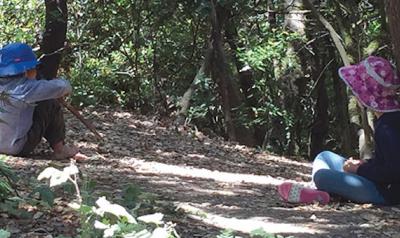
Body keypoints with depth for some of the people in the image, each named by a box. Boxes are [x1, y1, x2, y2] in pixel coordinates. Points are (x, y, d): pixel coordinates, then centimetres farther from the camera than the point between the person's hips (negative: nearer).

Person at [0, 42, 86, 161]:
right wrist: (66, 87, 3)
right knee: (51, 105, -2)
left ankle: (58, 147, 24)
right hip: (18, 149, -8)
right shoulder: (24, 88, -21)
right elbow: (60, 87, -21)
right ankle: (59, 148, 9)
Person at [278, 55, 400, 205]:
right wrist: (364, 164, 4)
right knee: (324, 157, 15)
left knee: (322, 176, -25)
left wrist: (360, 169, -15)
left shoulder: (387, 128, -22)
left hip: (385, 193, -11)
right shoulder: (387, 119, 8)